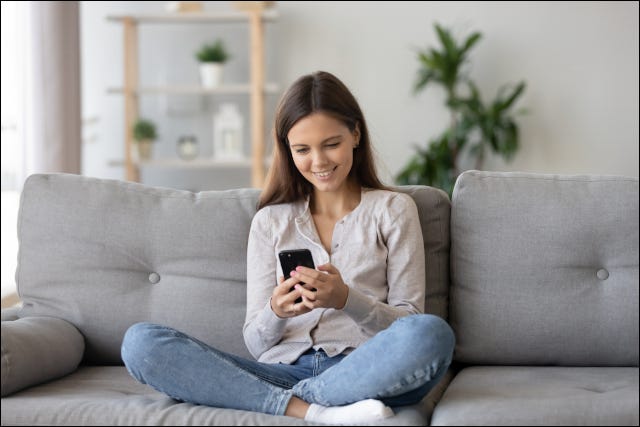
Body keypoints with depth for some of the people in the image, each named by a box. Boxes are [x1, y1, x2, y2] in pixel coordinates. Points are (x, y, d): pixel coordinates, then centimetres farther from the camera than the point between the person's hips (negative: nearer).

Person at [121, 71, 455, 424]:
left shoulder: (393, 209, 13)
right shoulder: (270, 221, 18)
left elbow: (409, 320, 5)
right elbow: (256, 343, 12)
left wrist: (346, 299, -14)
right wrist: (276, 312, -12)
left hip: (362, 371, -2)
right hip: (283, 370, 2)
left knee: (431, 333, -36)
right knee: (139, 342, -20)